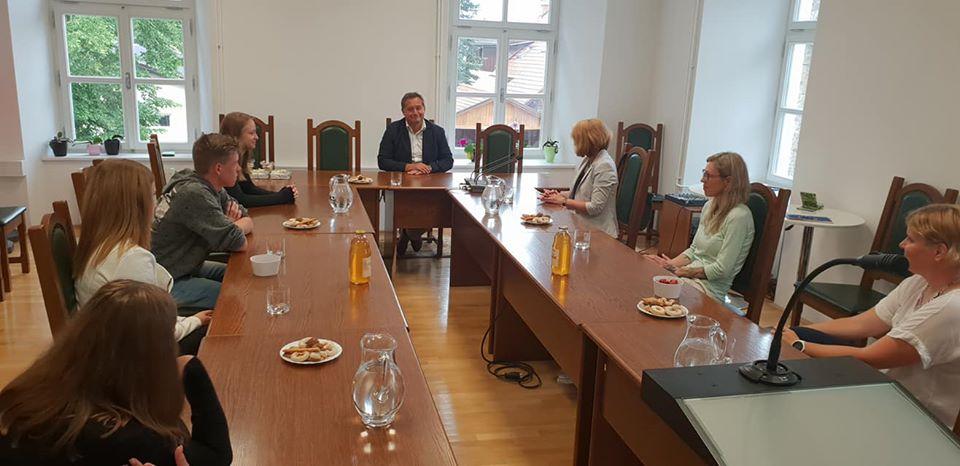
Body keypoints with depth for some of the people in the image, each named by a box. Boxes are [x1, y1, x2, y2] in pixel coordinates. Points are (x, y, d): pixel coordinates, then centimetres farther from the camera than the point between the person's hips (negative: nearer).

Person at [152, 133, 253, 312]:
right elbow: (239, 243, -29)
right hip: (166, 283, -10)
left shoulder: (212, 188, 3)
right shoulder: (194, 194, -27)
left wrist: (232, 223, -15)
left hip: (186, 267, 10)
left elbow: (248, 222, 8)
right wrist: (235, 225, -6)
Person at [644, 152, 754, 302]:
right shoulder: (709, 206, 11)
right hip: (690, 275, 8)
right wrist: (670, 265, -2)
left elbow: (722, 269, -17)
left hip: (710, 287, -8)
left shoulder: (739, 216, -16)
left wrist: (680, 271, -12)